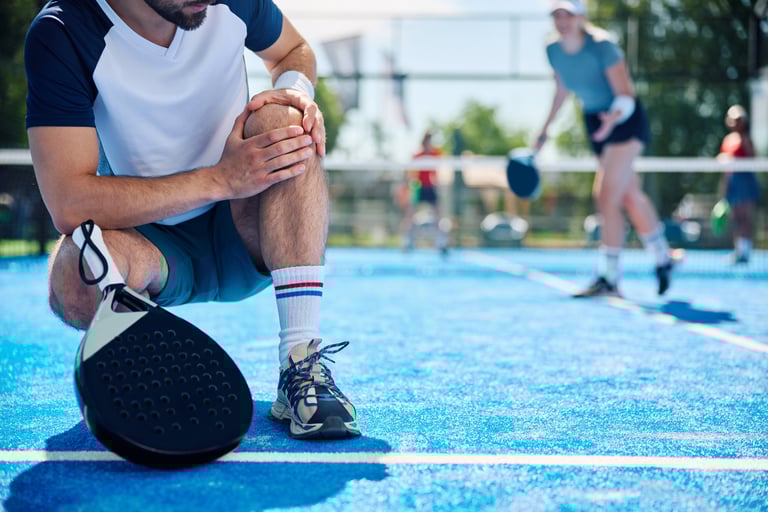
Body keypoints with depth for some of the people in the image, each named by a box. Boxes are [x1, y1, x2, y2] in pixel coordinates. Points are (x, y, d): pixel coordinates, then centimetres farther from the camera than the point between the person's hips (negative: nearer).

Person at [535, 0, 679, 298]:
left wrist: (613, 117, -44)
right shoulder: (554, 51, -4)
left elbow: (626, 96, -24)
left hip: (625, 120, -7)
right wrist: (546, 128, 18)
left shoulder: (601, 47, -23)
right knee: (629, 196, 15)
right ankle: (662, 258, 33)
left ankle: (608, 278, -13)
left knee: (606, 196, -16)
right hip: (594, 122, 7)